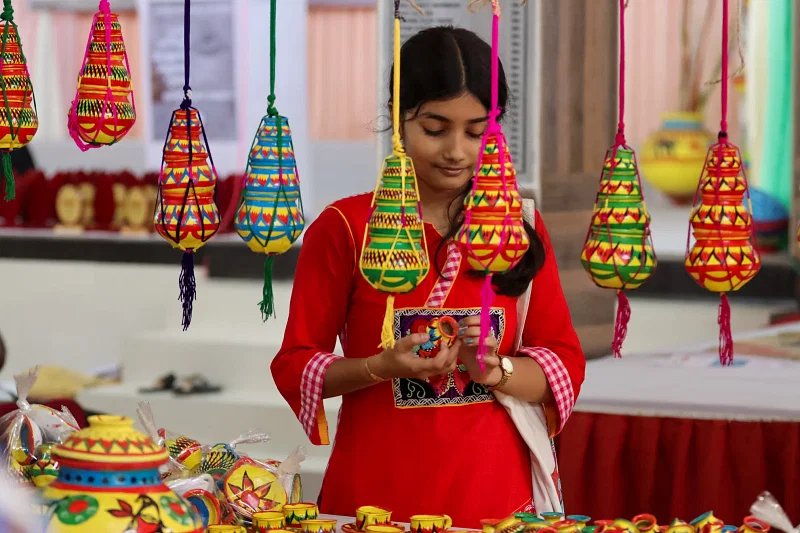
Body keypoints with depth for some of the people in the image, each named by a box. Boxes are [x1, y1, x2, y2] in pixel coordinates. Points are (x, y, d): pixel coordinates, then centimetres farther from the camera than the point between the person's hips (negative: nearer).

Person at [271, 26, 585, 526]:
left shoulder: (520, 226, 5)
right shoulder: (345, 228, -3)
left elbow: (566, 366, 5)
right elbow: (295, 367, -1)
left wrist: (495, 369, -14)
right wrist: (382, 367, -19)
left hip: (497, 498, 2)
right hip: (375, 500, -2)